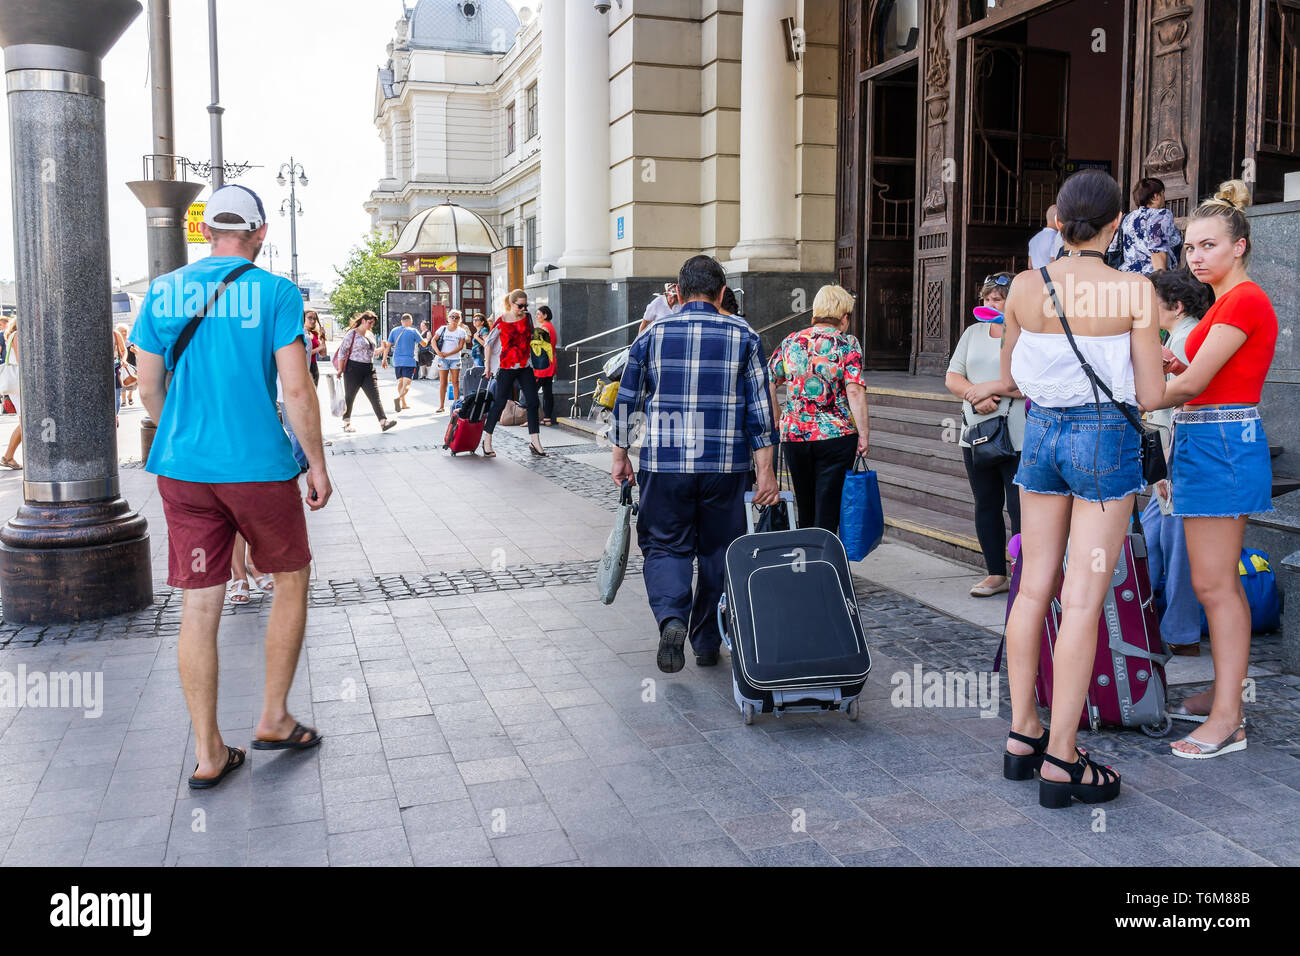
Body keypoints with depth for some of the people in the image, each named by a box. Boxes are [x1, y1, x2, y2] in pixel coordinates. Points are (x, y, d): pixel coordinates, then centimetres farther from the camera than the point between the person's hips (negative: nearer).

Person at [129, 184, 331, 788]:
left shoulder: (163, 292, 6)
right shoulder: (274, 292, -6)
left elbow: (148, 387, 9)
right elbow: (297, 390, -10)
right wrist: (317, 464, -1)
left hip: (182, 469, 4)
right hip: (261, 467, -3)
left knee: (198, 607, 6)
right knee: (291, 581, 16)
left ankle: (208, 754, 12)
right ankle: (273, 720, 20)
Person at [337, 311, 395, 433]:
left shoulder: (371, 334, 15)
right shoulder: (352, 334, -6)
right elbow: (342, 351, -6)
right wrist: (340, 369, -7)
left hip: (369, 369, 6)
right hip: (353, 369, -6)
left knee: (375, 396, -6)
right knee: (349, 397, 5)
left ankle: (383, 422, -16)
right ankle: (346, 423, 17)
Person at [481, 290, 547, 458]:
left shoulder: (527, 317, 6)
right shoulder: (501, 322, -9)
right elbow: (488, 344, -3)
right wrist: (488, 366, -4)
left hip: (525, 367, 5)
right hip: (506, 368, -5)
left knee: (532, 402, -1)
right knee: (499, 403, 0)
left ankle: (535, 444, 3)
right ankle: (487, 441, 13)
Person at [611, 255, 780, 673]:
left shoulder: (651, 335, 3)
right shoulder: (743, 336, 1)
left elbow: (626, 401, 6)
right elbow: (760, 408, -1)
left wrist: (620, 457, 17)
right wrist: (765, 471, 2)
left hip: (664, 464, 0)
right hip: (726, 466, 0)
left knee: (665, 545, 10)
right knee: (718, 552, 14)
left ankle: (672, 618, -16)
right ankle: (707, 642, 22)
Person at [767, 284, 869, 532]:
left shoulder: (791, 342, 8)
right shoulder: (847, 344, -4)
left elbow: (767, 383, 8)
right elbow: (855, 392, -13)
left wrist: (778, 418, 18)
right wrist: (863, 433, -10)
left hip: (794, 436, 4)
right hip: (836, 436, -4)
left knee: (805, 509, 16)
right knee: (828, 511, 0)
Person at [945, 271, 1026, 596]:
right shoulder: (973, 333, 14)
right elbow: (952, 378, 10)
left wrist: (991, 387, -16)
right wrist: (976, 396, -9)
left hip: (1017, 439, -6)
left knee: (1019, 508, -6)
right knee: (986, 506, 12)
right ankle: (996, 574, 22)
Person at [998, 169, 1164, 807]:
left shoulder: (1024, 286, -1)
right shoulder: (1134, 290, -11)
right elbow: (1151, 395, -10)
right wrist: (1159, 370, 12)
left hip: (1041, 432, 4)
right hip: (1105, 440, -4)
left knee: (1034, 588, 12)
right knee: (1082, 600, -1)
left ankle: (1022, 736, 21)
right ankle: (1060, 761, 4)